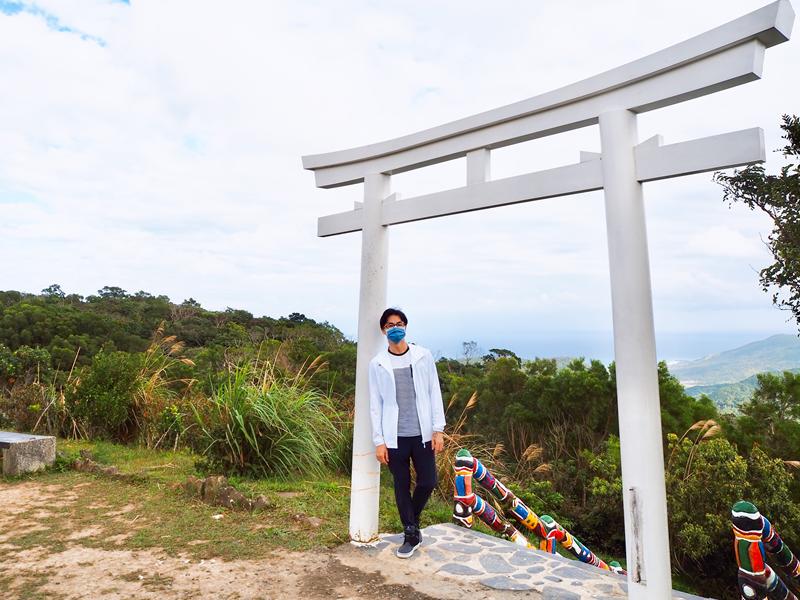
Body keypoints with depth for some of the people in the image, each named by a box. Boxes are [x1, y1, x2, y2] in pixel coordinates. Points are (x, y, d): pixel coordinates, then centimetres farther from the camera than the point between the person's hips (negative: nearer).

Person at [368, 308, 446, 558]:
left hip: (422, 434, 1)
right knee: (402, 486, 8)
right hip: (395, 437, -1)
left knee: (428, 483, 4)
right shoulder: (377, 364, -1)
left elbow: (434, 394, 2)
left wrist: (438, 429, -3)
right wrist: (379, 441, -3)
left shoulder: (424, 356, 1)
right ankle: (411, 535, 27)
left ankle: (411, 521, 33)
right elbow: (375, 405, 0)